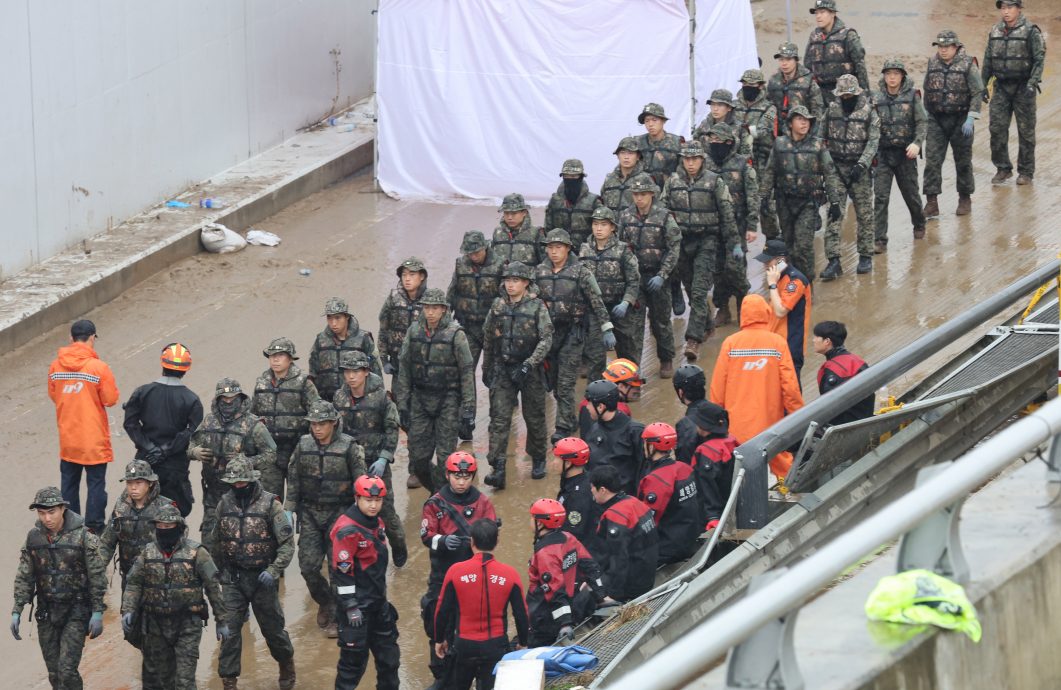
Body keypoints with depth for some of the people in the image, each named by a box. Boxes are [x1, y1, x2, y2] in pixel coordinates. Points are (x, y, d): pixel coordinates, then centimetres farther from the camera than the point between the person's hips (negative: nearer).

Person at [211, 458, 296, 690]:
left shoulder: (269, 504, -11)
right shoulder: (225, 503, 2)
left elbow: (287, 542, -11)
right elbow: (216, 540, 16)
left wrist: (274, 571, -21)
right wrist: (216, 570, 17)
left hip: (261, 577, -3)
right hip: (232, 578, 3)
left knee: (272, 627, 10)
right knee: (229, 629, -5)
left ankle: (287, 666, 34)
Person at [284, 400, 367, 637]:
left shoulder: (348, 447, -8)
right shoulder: (303, 446, 3)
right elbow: (293, 481, 11)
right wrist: (289, 510, 6)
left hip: (339, 513, -3)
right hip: (310, 513, 3)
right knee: (308, 565, -2)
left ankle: (336, 618, 8)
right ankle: (325, 602, 26)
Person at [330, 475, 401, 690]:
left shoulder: (377, 523, 10)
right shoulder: (347, 529, -19)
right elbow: (342, 571, -20)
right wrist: (350, 607, -20)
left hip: (378, 602, 9)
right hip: (357, 605, -9)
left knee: (389, 654, 15)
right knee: (354, 657, -3)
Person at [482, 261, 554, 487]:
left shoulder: (537, 307, -7)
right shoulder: (498, 306, 5)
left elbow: (546, 340, -12)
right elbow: (488, 340, 15)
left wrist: (528, 365, -21)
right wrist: (486, 369, 18)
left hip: (529, 371, -2)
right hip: (502, 370, 2)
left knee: (534, 418, 10)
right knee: (499, 419, -8)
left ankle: (538, 459, 31)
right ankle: (498, 469, -13)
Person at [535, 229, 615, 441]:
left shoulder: (581, 272, -7)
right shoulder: (539, 272, 5)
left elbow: (597, 302, -6)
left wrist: (607, 330, -8)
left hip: (573, 332, -5)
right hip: (547, 330, 5)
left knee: (566, 382, -8)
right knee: (553, 381, 11)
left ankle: (563, 426, -4)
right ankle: (569, 418, 28)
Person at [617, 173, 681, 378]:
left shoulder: (664, 217, -7)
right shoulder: (626, 216, 3)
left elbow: (674, 249, -7)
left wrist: (662, 275, -15)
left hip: (657, 277, -2)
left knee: (660, 321, 9)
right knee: (633, 322, -3)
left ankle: (666, 361, 24)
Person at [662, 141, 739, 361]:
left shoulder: (714, 182, -5)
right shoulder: (673, 181, 5)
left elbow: (727, 214, -2)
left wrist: (734, 244, -3)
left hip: (706, 241, -4)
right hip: (681, 241, 4)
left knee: (699, 291, -13)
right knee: (691, 290, 13)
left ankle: (694, 340, -17)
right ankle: (707, 325, 36)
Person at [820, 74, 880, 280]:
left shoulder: (869, 112, -7)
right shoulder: (832, 109, 4)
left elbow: (873, 142, -13)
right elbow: (822, 136, 14)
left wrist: (862, 164, -24)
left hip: (860, 169, -2)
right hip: (836, 168, 2)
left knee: (864, 214, 6)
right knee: (834, 215, -6)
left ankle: (866, 257, 19)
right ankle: (833, 261, -9)